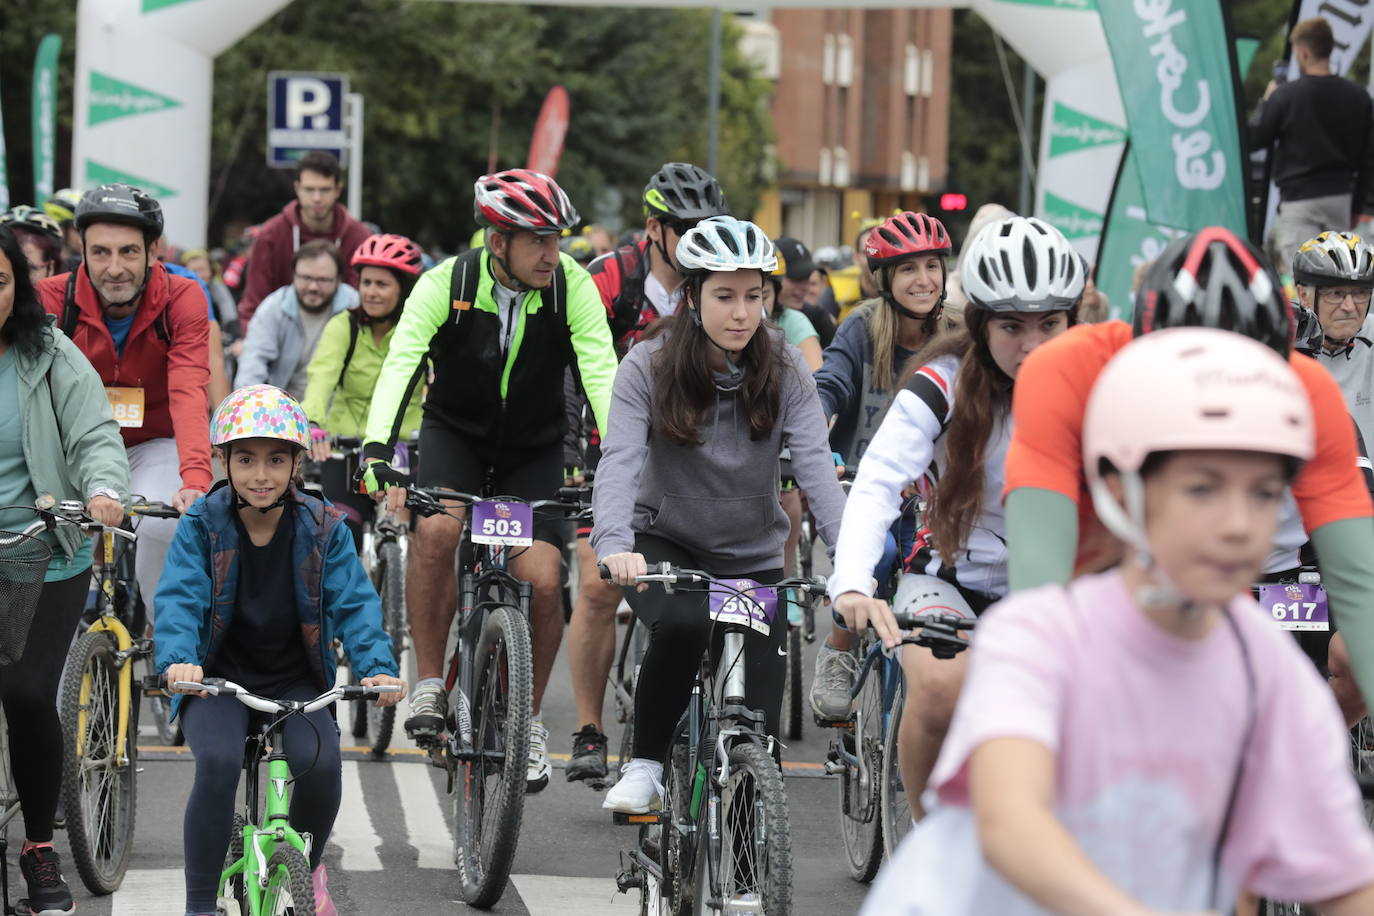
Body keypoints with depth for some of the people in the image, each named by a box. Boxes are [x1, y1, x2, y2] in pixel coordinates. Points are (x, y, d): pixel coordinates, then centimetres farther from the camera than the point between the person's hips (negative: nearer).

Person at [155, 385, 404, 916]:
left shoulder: (323, 529, -2)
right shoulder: (202, 527, -5)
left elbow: (355, 604, -9)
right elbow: (180, 598, -16)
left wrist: (377, 667, -27)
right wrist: (178, 660, -37)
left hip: (297, 683, 1)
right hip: (217, 681, -1)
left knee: (320, 762, -28)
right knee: (218, 762, -31)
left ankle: (307, 866, 6)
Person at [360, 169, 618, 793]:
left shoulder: (570, 284, -19)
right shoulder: (446, 285, -22)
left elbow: (600, 370, -27)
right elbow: (400, 365, -32)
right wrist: (377, 452, -47)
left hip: (534, 448, 1)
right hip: (455, 432, -1)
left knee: (541, 581, -14)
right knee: (435, 528, -31)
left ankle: (528, 720, 9)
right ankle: (429, 685, -15)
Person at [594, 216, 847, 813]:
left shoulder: (784, 371, -8)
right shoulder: (650, 367, -13)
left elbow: (815, 466, -19)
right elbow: (619, 461, -25)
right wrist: (615, 545, -44)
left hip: (752, 557, 2)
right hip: (667, 544, -2)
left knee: (758, 734, -7)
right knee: (682, 624, -37)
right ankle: (644, 767, -16)